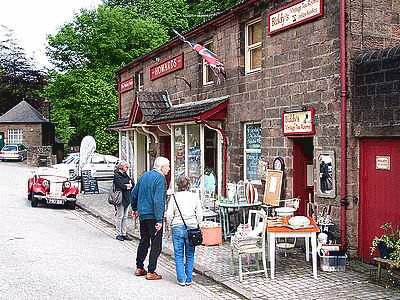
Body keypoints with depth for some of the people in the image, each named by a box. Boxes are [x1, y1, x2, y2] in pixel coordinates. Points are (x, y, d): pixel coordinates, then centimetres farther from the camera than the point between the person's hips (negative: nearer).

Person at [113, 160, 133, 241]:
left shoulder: (125, 175, 17)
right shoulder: (117, 175, -7)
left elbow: (132, 184, 10)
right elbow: (122, 185, -18)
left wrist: (128, 185, -9)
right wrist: (128, 185, -3)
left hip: (126, 198, 8)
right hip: (120, 198, -8)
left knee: (125, 217, 9)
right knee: (120, 216, -3)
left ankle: (124, 234, 14)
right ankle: (119, 234, 4)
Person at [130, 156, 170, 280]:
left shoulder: (144, 176, 11)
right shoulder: (160, 178, -14)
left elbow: (134, 193, 18)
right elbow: (158, 200, -22)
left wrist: (134, 208, 32)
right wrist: (159, 220, -22)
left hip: (142, 215, 8)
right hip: (153, 216, -8)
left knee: (144, 242, 19)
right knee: (156, 244, 1)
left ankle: (139, 268, 26)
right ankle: (151, 272, 3)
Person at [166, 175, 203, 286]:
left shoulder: (174, 197, -1)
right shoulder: (195, 196, 3)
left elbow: (169, 214, -3)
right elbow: (200, 214, 4)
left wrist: (172, 224, 12)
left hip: (178, 228, -1)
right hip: (191, 227, 2)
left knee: (179, 255, 6)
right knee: (190, 255, 10)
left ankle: (181, 279, 5)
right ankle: (188, 279, 13)